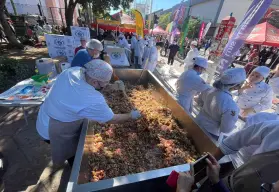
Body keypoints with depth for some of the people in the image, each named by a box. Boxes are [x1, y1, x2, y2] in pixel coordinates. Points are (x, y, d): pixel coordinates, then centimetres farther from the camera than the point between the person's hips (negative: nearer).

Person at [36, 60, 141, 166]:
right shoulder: (93, 100, -38)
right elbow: (112, 119, -22)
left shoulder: (74, 70, -19)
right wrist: (131, 116, -7)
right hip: (54, 131, -7)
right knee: (74, 155, 20)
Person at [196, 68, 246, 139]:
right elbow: (226, 129, -24)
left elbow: (199, 101, 5)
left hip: (199, 122, 5)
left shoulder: (209, 90, -15)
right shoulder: (230, 106, -35)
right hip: (211, 133, -5)